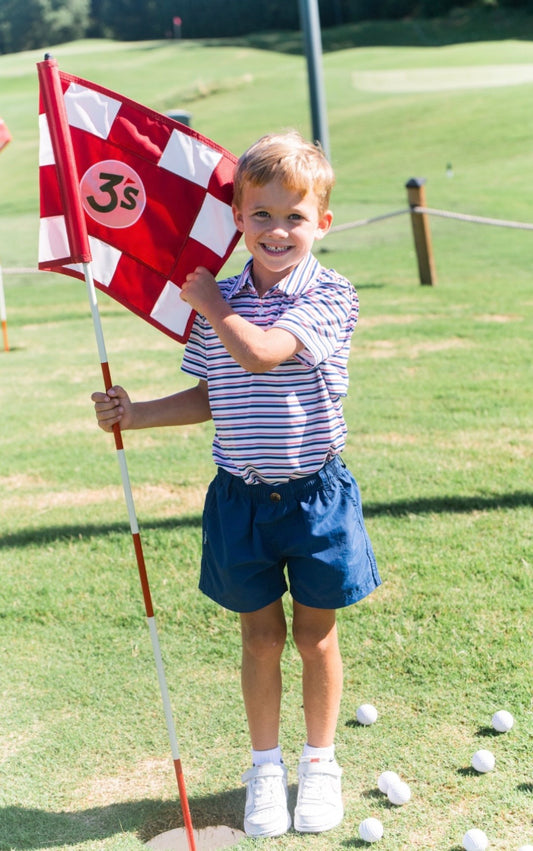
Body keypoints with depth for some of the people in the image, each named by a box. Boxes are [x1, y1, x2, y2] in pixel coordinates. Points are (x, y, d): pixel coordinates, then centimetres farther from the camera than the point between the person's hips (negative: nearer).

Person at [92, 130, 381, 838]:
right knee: (261, 635, 12)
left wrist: (210, 304, -14)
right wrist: (134, 414, 4)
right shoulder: (219, 303, 2)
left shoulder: (329, 296, -13)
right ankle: (265, 767, 30)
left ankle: (319, 763, 30)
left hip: (314, 493, -3)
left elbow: (260, 353, -28)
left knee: (315, 633, 11)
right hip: (241, 496, 3)